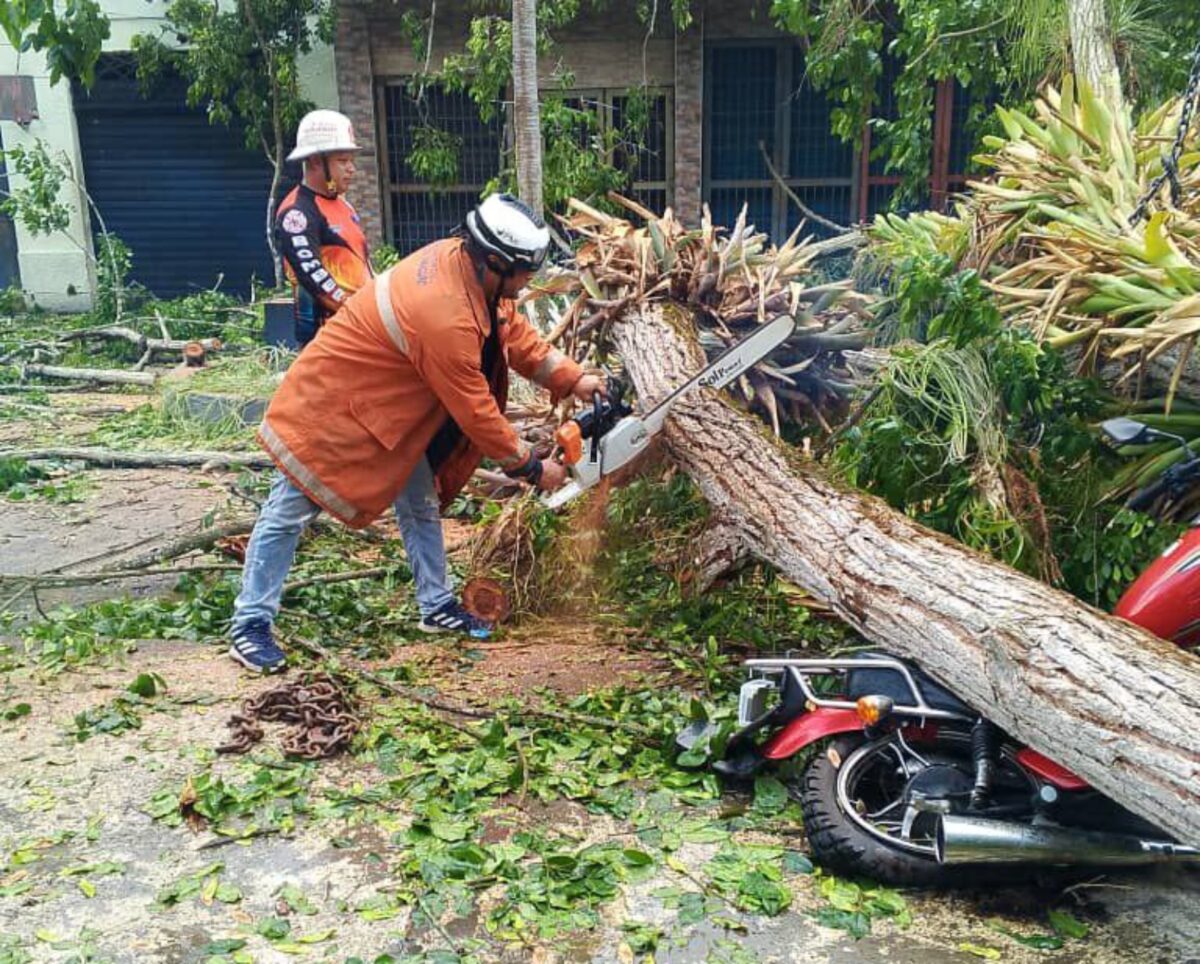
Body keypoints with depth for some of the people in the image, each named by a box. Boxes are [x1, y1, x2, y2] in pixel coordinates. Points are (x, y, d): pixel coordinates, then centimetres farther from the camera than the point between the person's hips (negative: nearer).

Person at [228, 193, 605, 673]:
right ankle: (250, 626, 14)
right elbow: (474, 412, -26)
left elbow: (514, 332, 3)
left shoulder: (464, 259, -11)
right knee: (289, 512, 2)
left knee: (422, 502, 12)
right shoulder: (445, 316, -36)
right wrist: (532, 467, -14)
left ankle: (437, 606, 25)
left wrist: (572, 379, -4)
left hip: (391, 407, 10)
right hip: (331, 402, -10)